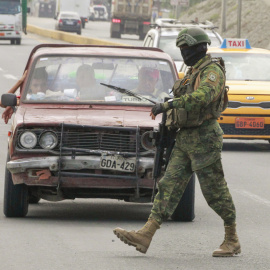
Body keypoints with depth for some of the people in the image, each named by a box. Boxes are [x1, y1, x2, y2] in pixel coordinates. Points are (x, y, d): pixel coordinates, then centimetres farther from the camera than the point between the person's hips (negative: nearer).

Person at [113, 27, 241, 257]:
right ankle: (145, 235, -9)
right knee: (169, 186, -1)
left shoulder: (212, 71, -13)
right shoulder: (193, 72, 17)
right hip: (185, 139, 9)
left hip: (204, 139, -9)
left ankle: (232, 240, 11)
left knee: (215, 191, -2)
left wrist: (169, 104, -36)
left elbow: (203, 95, -33)